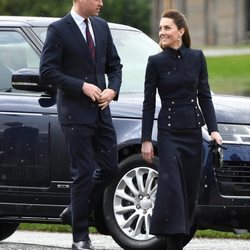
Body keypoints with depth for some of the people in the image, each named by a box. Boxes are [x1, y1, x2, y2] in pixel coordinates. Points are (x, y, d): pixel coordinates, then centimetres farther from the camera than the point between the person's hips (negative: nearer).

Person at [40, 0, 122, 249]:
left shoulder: (101, 27, 10)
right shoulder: (58, 30, -9)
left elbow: (114, 65, 16)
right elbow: (47, 71, -13)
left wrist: (112, 89, -4)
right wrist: (82, 86, -18)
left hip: (101, 111, 6)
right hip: (75, 113, -6)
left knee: (109, 168, 8)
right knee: (83, 173, -4)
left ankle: (78, 209, 29)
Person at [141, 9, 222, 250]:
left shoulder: (197, 57, 3)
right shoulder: (156, 62, -3)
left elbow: (204, 96, 7)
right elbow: (148, 103, -1)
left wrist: (213, 128, -1)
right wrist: (146, 139, -4)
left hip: (193, 130, 3)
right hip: (169, 132, -3)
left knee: (190, 187, 5)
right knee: (171, 186, -13)